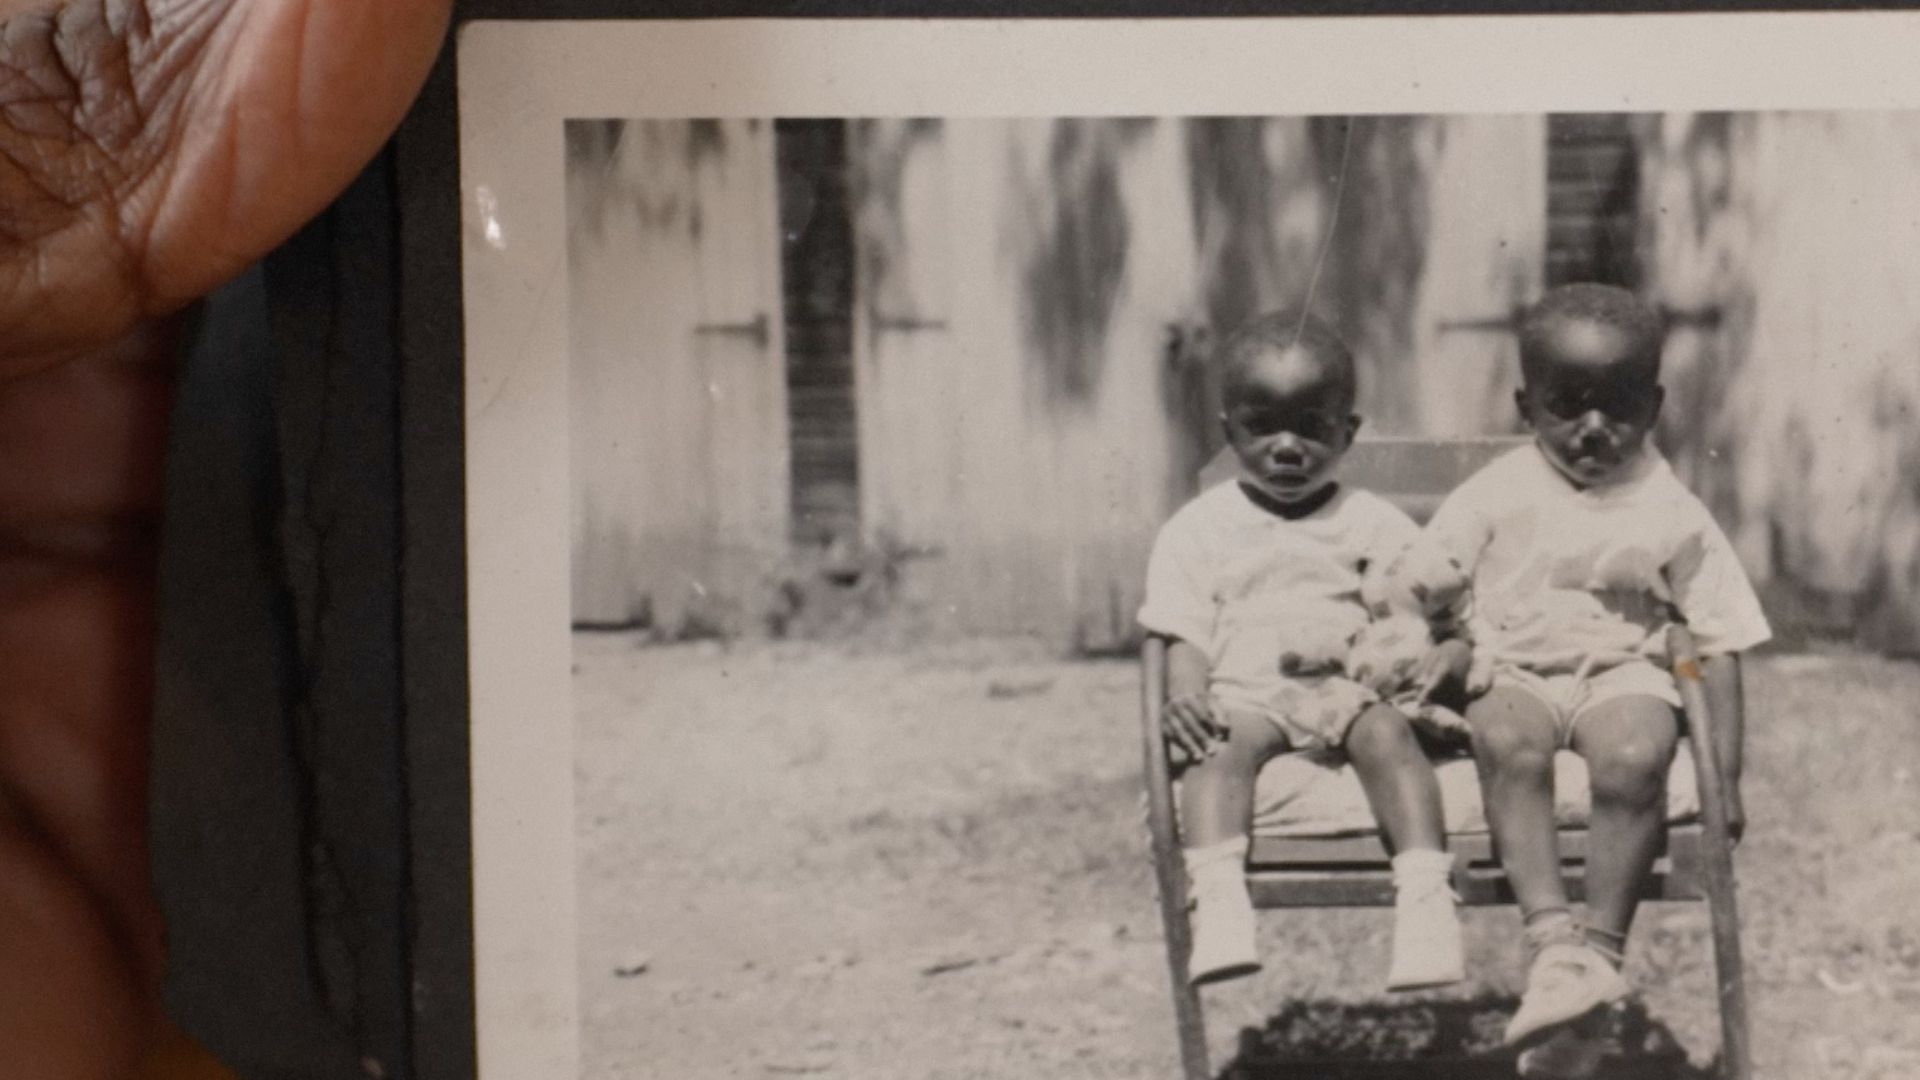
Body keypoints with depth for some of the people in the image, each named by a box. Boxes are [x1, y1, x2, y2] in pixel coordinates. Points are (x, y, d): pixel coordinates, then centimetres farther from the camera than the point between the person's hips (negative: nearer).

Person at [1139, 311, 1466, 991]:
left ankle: (1425, 897, -45)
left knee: (1387, 731, -33)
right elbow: (1184, 634, 8)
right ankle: (1217, 901, -51)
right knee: (1221, 744, -34)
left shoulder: (1373, 524, 18)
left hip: (1347, 686, 1)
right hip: (1243, 696, -1)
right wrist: (1183, 696, -13)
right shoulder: (1197, 528, 16)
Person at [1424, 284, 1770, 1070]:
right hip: (1512, 673, 0)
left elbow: (1721, 647, 3)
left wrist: (1726, 774, -3)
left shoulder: (1673, 516, 2)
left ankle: (1602, 946, -28)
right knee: (1508, 741, -36)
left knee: (1635, 755, -35)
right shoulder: (1494, 496, 3)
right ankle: (1550, 938, -42)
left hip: (1622, 673, 0)